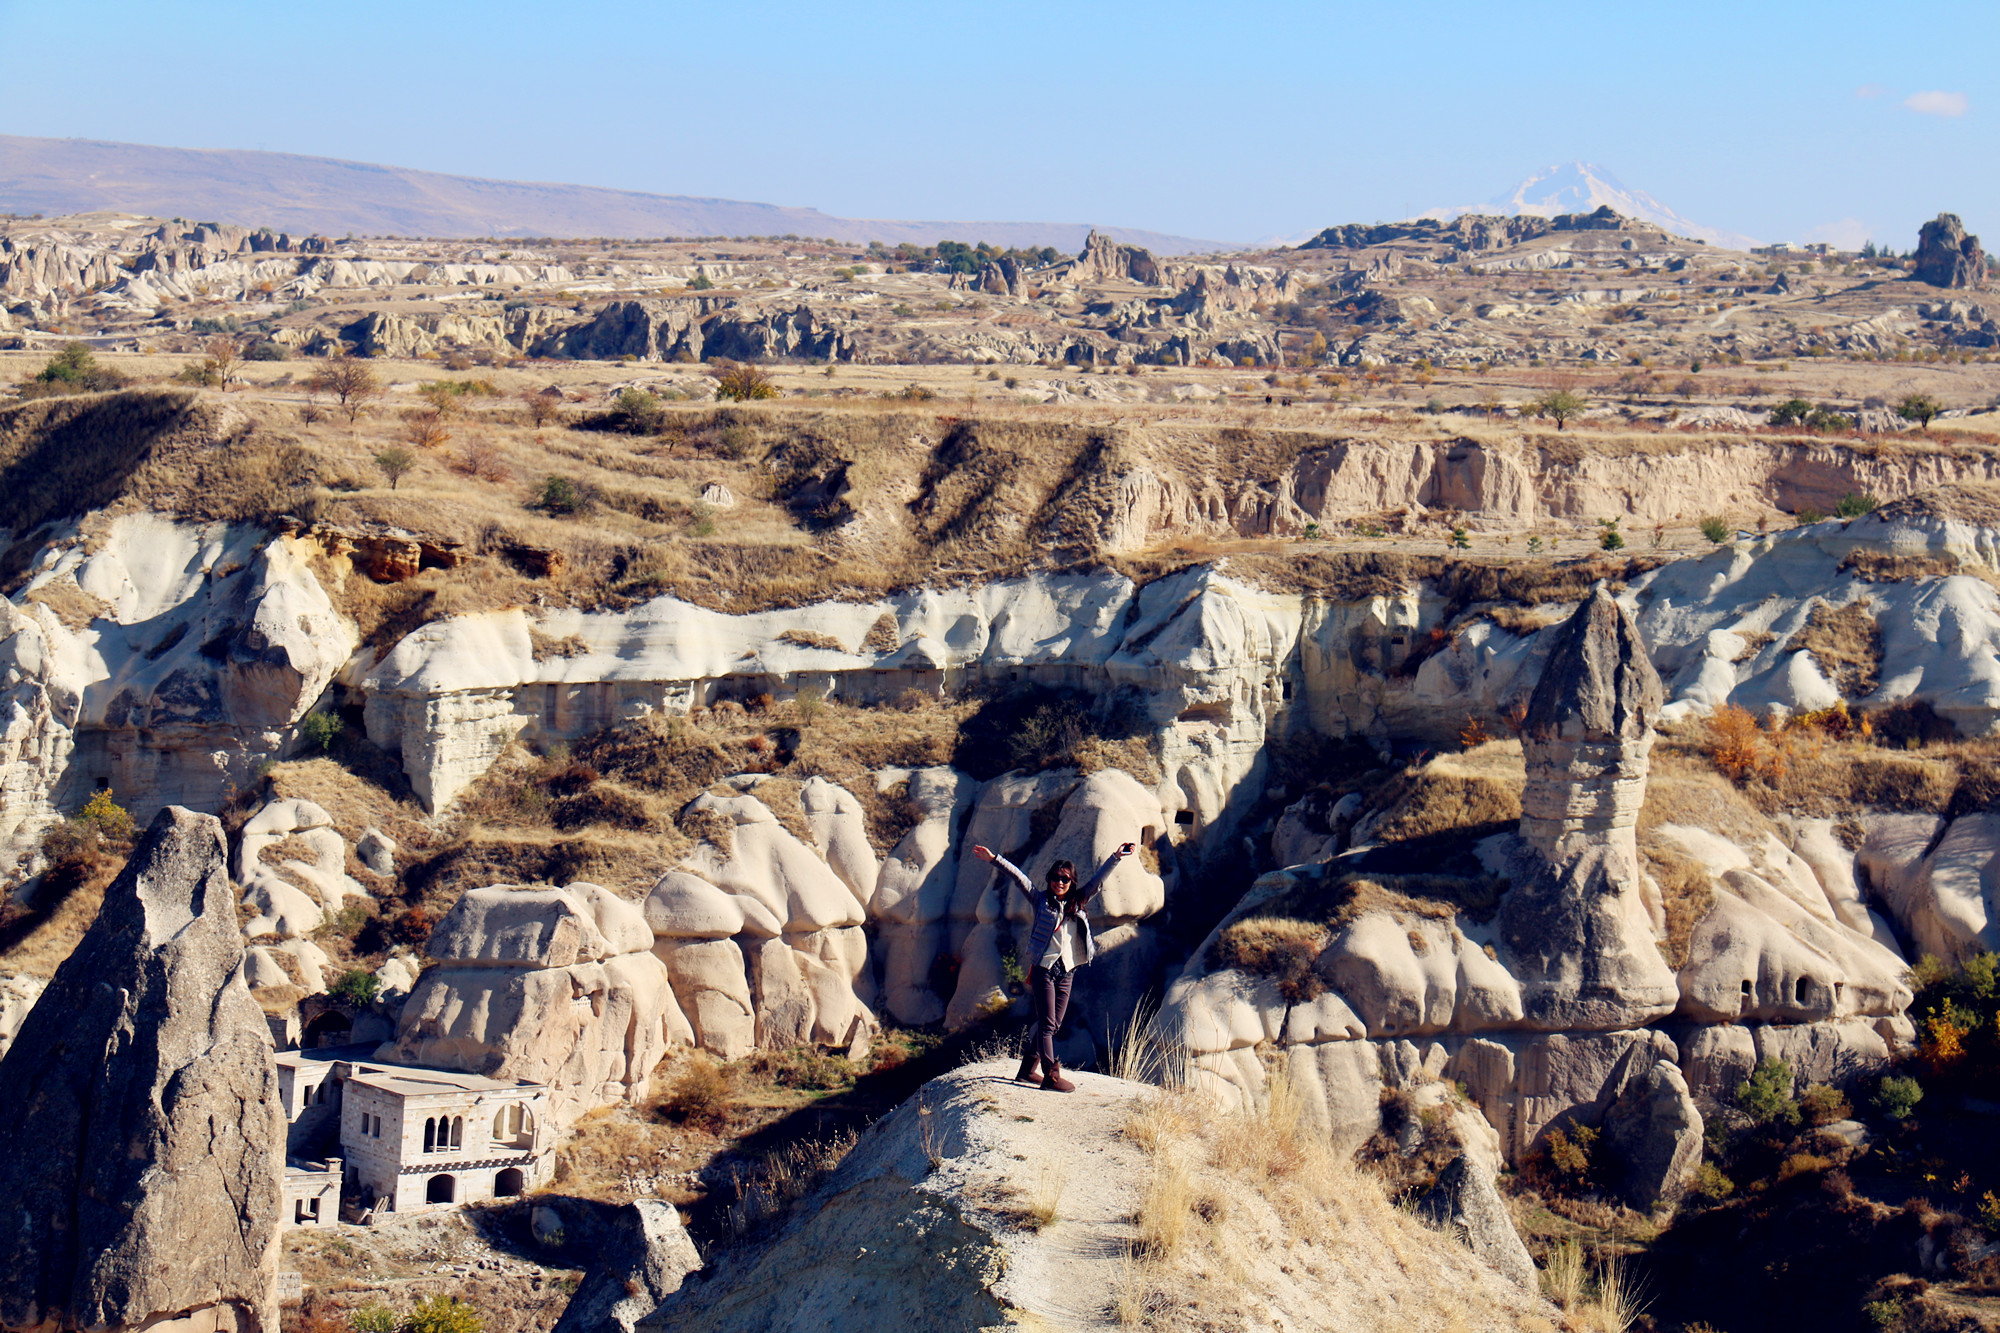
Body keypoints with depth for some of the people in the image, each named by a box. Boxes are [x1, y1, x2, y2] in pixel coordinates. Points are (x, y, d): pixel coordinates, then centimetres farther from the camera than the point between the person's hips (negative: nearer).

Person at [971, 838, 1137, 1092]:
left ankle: (1027, 1069, 19)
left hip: (1066, 971, 5)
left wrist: (1117, 857, 9)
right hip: (1044, 968, -5)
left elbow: (1098, 879, 14)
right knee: (1047, 1023, -8)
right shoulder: (1041, 901, 3)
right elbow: (1019, 877, -2)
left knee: (1052, 1024, 8)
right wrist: (995, 859, -9)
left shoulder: (1078, 902, 12)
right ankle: (1051, 1076, -11)